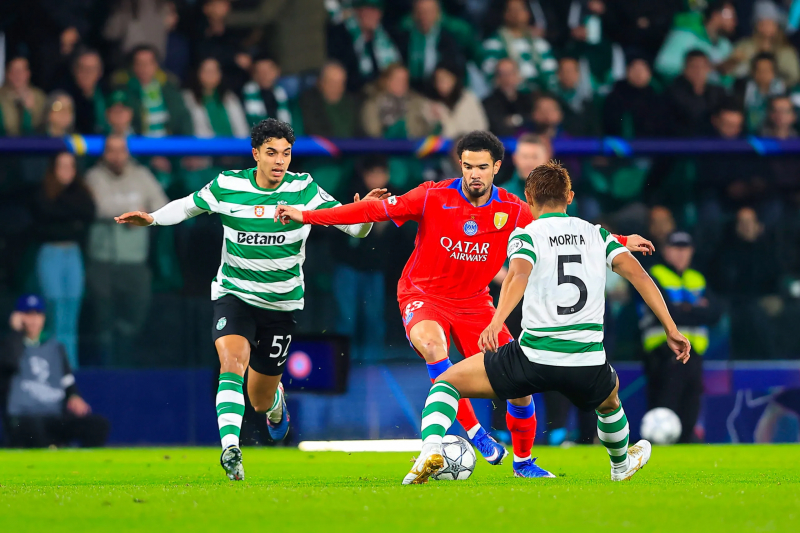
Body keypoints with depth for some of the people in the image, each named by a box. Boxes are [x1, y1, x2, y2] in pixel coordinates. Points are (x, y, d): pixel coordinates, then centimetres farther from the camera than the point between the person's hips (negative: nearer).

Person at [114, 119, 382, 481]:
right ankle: (230, 447, -39)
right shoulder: (227, 186, -7)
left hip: (282, 302, 1)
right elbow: (188, 206, 9)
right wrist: (152, 218, -8)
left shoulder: (304, 189, -9)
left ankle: (275, 399, 48)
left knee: (260, 402, 9)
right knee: (232, 359, -30)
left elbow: (352, 226, -9)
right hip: (234, 295, -1)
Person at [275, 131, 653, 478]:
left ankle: (523, 460, 20)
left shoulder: (512, 212, -6)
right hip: (423, 295, -3)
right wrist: (305, 216, -15)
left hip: (474, 302, 3)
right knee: (430, 342, -38)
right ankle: (473, 431, -28)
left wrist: (623, 243, -2)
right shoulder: (434, 198, -14)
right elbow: (374, 210, -12)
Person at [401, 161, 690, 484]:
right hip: (588, 364, 3)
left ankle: (431, 448, -12)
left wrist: (497, 322, -34)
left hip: (533, 357, -3)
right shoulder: (596, 234, 13)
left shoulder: (524, 236, 2)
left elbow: (519, 275, -19)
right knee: (609, 398, 40)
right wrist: (671, 330, 4)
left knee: (447, 381, 12)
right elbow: (639, 275, 3)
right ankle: (621, 465, 62)